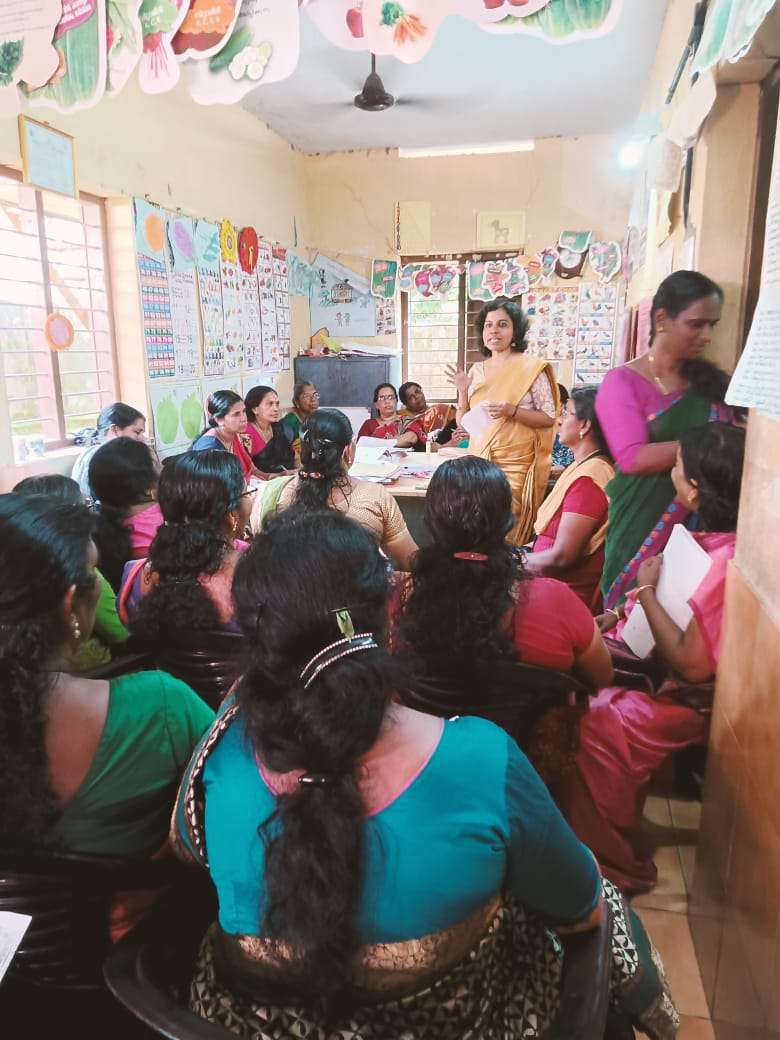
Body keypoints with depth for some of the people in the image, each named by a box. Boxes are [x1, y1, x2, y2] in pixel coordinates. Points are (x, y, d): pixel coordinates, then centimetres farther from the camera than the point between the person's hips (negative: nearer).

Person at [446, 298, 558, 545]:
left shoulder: (531, 368, -4)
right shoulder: (476, 370, 10)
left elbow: (549, 418, -5)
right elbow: (463, 423, 12)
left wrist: (512, 411, -18)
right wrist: (463, 392, -5)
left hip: (515, 462, -4)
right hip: (479, 460, 4)